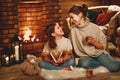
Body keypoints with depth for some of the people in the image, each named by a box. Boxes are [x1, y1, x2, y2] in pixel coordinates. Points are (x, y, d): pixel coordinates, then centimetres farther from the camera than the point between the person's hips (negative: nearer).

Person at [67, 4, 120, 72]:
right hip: (84, 56, 2)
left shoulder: (94, 27, -1)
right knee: (84, 63, -37)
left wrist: (94, 42, -15)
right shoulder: (73, 29, 3)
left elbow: (103, 46, 3)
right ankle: (106, 64, -14)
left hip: (99, 53, -2)